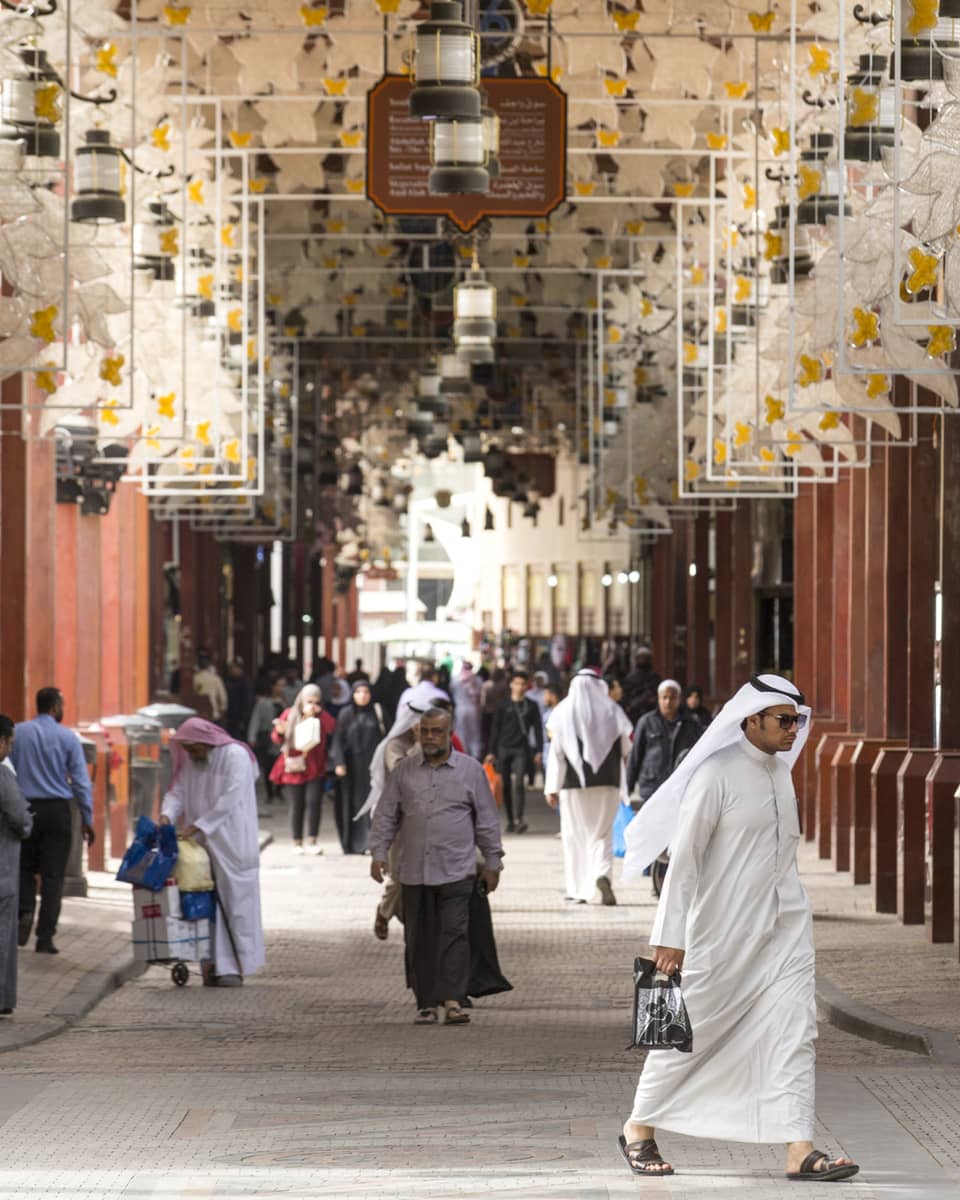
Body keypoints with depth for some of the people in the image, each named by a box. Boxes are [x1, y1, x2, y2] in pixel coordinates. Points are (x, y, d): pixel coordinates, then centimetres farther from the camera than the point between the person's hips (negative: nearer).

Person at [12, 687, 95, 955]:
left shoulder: (18, 733, 0)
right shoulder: (67, 737, -3)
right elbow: (81, 781, -3)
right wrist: (87, 819, 2)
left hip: (26, 808, 1)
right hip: (57, 809, -1)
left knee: (25, 867, 19)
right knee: (53, 874, 4)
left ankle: (25, 911, -7)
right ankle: (45, 938, 2)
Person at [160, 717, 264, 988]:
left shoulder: (235, 757, -11)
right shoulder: (189, 762, 10)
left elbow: (229, 800, -19)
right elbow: (177, 792, 5)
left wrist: (196, 826, -22)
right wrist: (167, 815, -17)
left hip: (231, 842, -6)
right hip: (201, 843, 6)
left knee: (235, 899, -4)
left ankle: (235, 967, -1)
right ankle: (217, 965, 1)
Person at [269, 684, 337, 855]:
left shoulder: (322, 718, 5)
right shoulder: (289, 714, 5)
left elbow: (333, 728, -16)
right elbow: (276, 739, 6)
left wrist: (318, 714, -17)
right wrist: (280, 732, -16)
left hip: (314, 769, 0)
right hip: (293, 768, 0)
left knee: (313, 802, -11)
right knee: (296, 806, 2)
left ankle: (312, 841, -6)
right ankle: (297, 843, 9)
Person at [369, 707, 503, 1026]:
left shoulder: (470, 770, 6)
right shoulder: (404, 770, 10)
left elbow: (486, 819, 9)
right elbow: (386, 815, 11)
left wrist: (492, 861, 7)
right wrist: (378, 852, 0)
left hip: (455, 871, -2)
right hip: (413, 871, 2)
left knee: (454, 933, -12)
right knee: (419, 940, 3)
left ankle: (453, 1000, -15)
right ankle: (426, 1003, 9)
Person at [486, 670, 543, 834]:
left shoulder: (531, 706, 9)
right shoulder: (503, 706, 9)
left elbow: (538, 729, 9)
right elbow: (495, 730, 10)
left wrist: (538, 751, 1)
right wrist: (491, 752, 4)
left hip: (522, 750, -2)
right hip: (504, 749, 2)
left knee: (519, 783, -16)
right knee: (507, 786, 4)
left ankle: (519, 820, -23)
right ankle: (510, 821, 14)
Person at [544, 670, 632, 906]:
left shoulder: (562, 712, 0)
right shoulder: (611, 711, 1)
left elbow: (556, 752, -3)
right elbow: (628, 747, 0)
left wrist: (552, 788, 0)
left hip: (574, 783, 0)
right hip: (607, 783, 0)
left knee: (575, 834, 9)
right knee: (602, 832, 6)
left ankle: (578, 889, 8)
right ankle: (602, 873, -21)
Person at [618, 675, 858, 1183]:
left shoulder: (779, 771, 10)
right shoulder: (717, 774, -13)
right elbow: (684, 856, -14)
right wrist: (670, 936, -17)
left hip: (784, 927, 7)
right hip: (725, 928, -7)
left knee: (794, 1028, -4)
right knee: (693, 1029, 5)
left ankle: (799, 1149, -8)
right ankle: (640, 1130, 23)